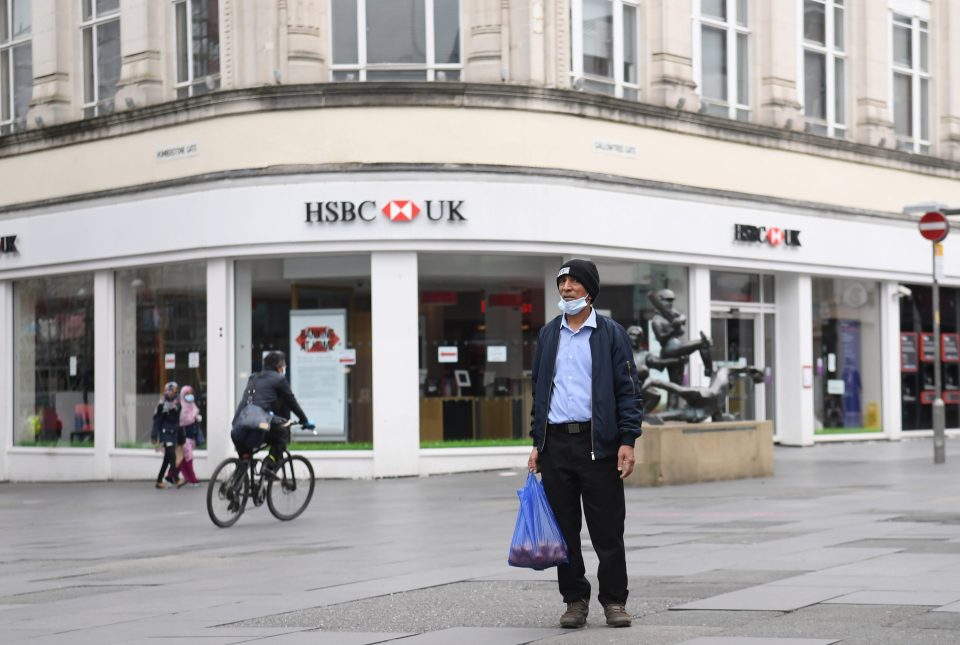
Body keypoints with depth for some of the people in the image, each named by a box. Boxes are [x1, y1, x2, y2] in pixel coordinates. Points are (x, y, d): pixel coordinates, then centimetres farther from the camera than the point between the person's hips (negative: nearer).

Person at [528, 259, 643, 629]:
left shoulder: (611, 334, 2)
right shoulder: (549, 335, 13)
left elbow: (628, 391, -1)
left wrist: (628, 441, -10)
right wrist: (537, 442, 11)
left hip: (597, 442, -4)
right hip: (556, 443, 4)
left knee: (607, 530, -1)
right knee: (564, 529, 6)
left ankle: (614, 601, 8)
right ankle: (575, 600, 15)